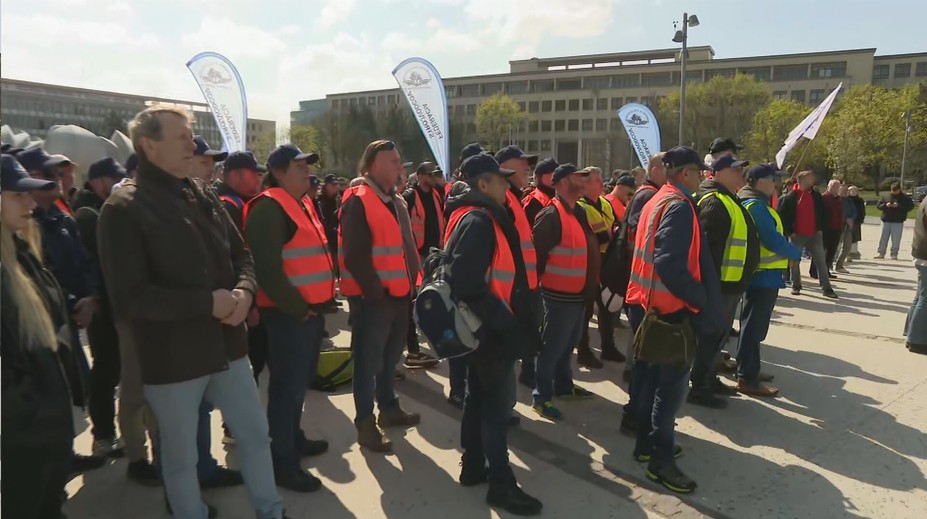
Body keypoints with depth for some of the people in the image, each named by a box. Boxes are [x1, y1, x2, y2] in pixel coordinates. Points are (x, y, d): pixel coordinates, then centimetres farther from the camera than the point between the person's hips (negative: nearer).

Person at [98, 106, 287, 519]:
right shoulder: (124, 209, -13)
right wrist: (207, 303, -20)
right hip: (172, 357, -6)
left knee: (255, 434, 17)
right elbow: (129, 297, -20)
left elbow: (239, 254, 12)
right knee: (181, 454, 14)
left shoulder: (203, 195, 6)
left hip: (225, 346, 6)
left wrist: (244, 291, -9)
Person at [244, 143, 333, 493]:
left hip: (312, 309, 10)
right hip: (289, 313, -10)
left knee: (300, 381, 21)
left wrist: (321, 301, 15)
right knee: (288, 385, -1)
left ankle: (294, 438, 37)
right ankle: (283, 462, 11)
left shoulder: (302, 203, 16)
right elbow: (267, 269, -23)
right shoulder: (268, 208, -15)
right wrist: (297, 308, -16)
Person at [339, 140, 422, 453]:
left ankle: (389, 408, 35)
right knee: (369, 360, 0)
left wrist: (410, 284, 11)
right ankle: (365, 423, 11)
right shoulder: (358, 202, -13)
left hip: (398, 294, 9)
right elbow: (355, 257, -20)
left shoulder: (396, 201, 15)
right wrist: (377, 293, -18)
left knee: (390, 356, 20)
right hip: (372, 298, -9)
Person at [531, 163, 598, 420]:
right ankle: (542, 397, 11)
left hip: (577, 294, 9)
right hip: (560, 295, -9)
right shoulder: (552, 215, -18)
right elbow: (537, 252, -22)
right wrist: (541, 281, -16)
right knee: (552, 347, 0)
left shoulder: (578, 212, 11)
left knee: (568, 344, 21)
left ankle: (564, 385, 37)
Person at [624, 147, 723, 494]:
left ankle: (647, 442, 30)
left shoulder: (656, 201, 14)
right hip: (670, 307, -10)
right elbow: (670, 264, -28)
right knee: (671, 381, -2)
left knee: (649, 374, 17)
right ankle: (661, 459, 6)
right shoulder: (679, 206, -17)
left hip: (646, 303, 10)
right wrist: (700, 298, -17)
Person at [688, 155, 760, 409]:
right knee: (711, 337, -3)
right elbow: (709, 245, -26)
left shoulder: (728, 200, 18)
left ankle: (710, 380, 32)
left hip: (729, 282, 11)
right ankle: (699, 389, 6)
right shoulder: (714, 202, -17)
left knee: (717, 335, 19)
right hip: (719, 283, -11)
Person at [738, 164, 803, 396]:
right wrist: (796, 254, -7)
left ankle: (747, 369, 29)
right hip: (763, 275, -11)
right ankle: (747, 379, -1)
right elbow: (773, 240, -22)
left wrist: (789, 251, 6)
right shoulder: (755, 206, -18)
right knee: (754, 326, -6)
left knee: (753, 325, 18)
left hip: (762, 274, 11)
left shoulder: (753, 203, 15)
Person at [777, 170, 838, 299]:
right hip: (797, 235, -3)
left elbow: (822, 213, 15)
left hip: (815, 234, 3)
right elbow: (782, 215, -5)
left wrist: (820, 229, 4)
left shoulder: (816, 196, 8)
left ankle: (826, 288, 5)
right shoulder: (790, 196, -5)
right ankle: (796, 286, 20)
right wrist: (789, 232, -9)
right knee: (795, 262, 6)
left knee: (821, 261, 2)